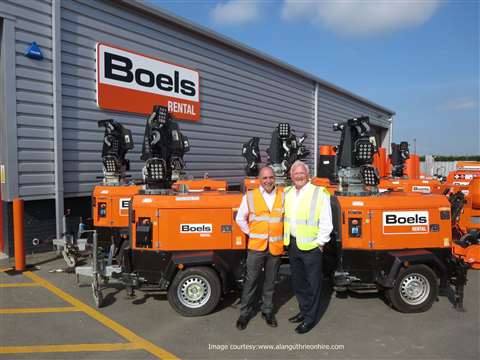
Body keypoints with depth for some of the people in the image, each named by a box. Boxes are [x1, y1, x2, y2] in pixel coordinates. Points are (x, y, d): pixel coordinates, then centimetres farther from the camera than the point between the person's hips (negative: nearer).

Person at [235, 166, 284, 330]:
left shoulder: (283, 195, 0)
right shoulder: (250, 196, -2)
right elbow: (240, 219, 6)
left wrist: (283, 234, 6)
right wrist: (251, 233, 3)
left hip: (276, 247, 1)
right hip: (256, 246, -1)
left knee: (270, 281, 13)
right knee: (251, 281, 4)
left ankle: (267, 311, 29)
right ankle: (245, 313, 20)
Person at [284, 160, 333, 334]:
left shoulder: (319, 193, -8)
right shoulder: (287, 193, 9)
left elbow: (326, 222, -8)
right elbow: (282, 215, 18)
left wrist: (320, 242, -9)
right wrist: (286, 238, 11)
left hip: (311, 246, -6)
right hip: (292, 244, 6)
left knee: (312, 284, 5)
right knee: (297, 282, 18)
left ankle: (311, 317, 19)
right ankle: (304, 311, 36)